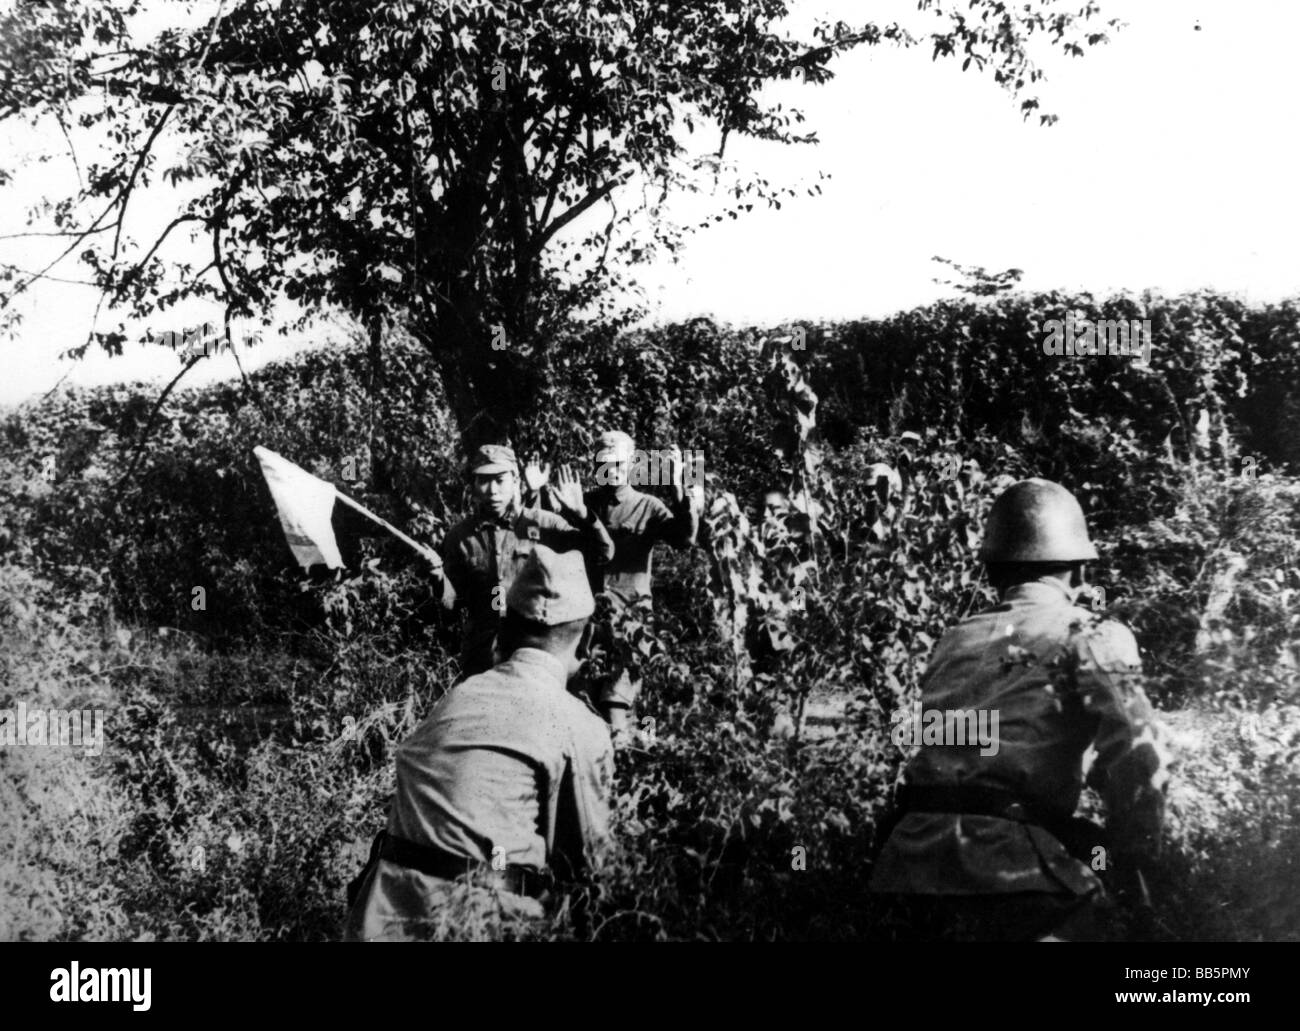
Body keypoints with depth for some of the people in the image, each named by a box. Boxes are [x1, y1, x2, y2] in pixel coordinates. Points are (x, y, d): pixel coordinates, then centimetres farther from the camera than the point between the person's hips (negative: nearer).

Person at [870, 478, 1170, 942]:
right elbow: (1139, 755, -9)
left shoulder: (953, 641, 21)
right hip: (1016, 867, -6)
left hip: (919, 857, 7)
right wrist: (1130, 851, 6)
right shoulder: (1087, 638, 3)